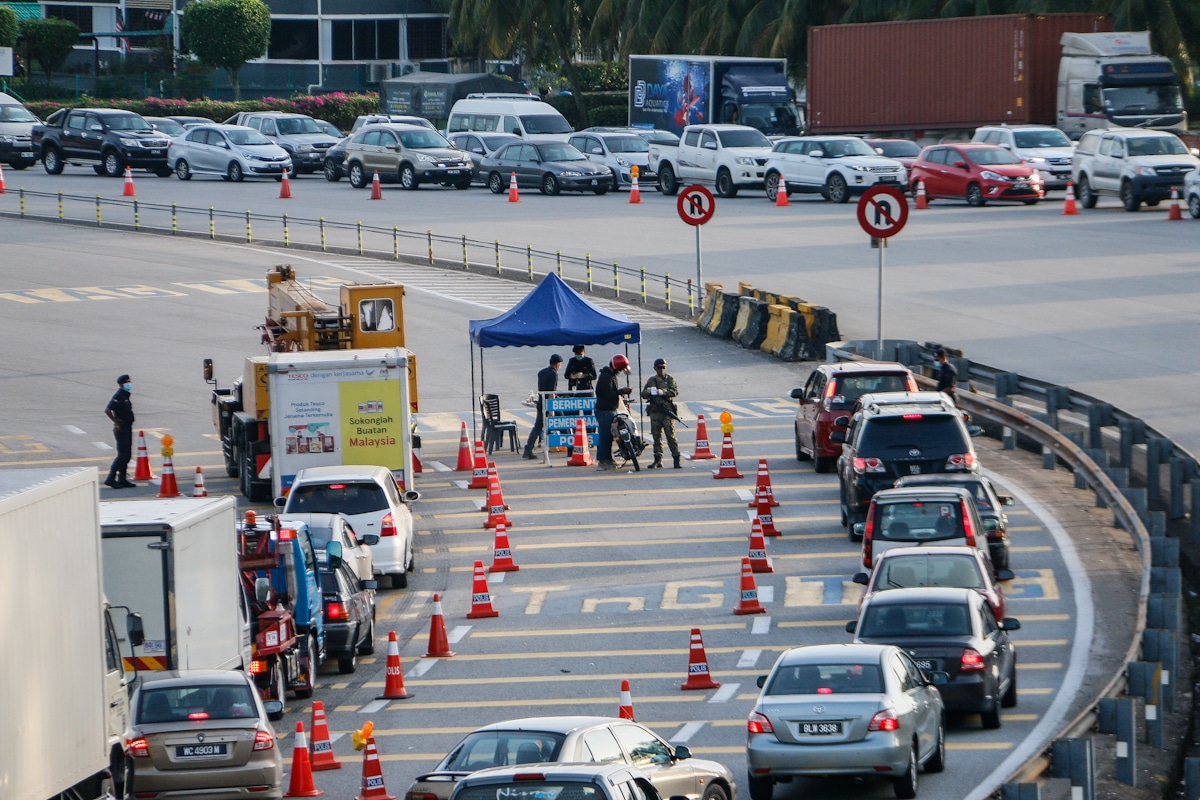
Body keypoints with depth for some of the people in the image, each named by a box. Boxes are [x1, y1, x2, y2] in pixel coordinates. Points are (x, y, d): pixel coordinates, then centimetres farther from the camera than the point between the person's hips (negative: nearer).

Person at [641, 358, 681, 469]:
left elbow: (675, 392, -8)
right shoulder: (651, 380, 15)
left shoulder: (670, 379, 5)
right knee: (657, 437, 5)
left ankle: (676, 460, -7)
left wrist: (663, 392, -23)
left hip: (667, 411, -4)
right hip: (655, 412, 4)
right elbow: (643, 395, 12)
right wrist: (648, 391, -11)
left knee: (671, 436, -8)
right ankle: (658, 460, 10)